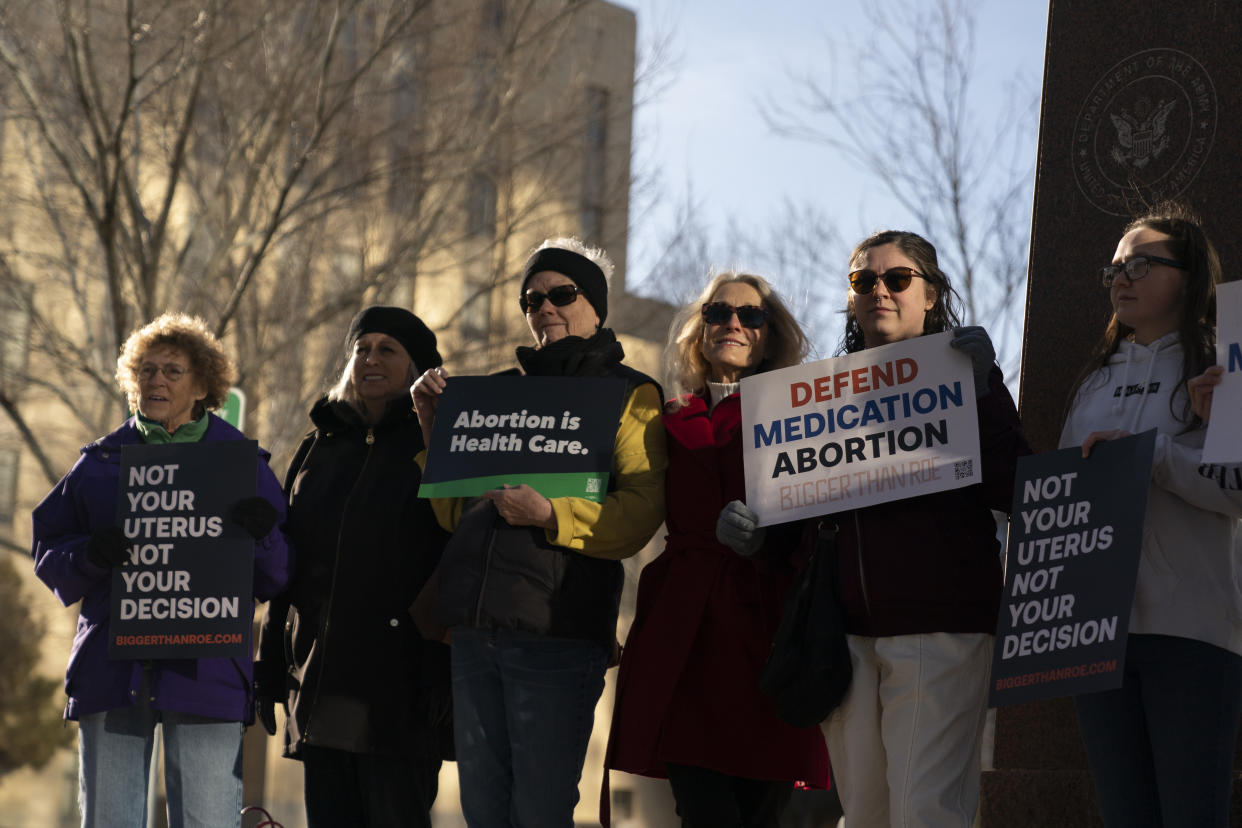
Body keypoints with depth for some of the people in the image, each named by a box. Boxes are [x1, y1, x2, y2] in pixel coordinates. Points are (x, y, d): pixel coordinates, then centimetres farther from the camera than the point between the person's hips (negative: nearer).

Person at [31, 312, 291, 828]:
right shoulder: (100, 462, 15)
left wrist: (262, 537, -17)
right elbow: (48, 554, 12)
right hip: (110, 667, 2)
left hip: (204, 667, -2)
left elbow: (277, 578, 5)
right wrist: (89, 556, -10)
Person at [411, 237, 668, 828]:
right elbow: (455, 512, 22)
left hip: (555, 632, -6)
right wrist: (435, 429, 11)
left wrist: (550, 514, -21)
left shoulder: (630, 394, 6)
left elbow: (640, 512, -8)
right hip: (475, 631, 6)